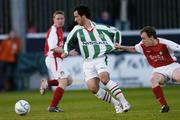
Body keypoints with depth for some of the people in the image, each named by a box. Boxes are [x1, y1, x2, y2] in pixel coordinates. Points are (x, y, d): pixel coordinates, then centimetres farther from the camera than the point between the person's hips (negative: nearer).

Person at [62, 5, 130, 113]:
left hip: (100, 58, -4)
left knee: (104, 78, -30)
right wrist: (66, 52, -1)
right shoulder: (77, 30, 4)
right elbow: (68, 43, 18)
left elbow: (116, 32, 14)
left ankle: (124, 102, -26)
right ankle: (116, 104, 2)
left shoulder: (99, 28, -2)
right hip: (88, 62, 4)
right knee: (92, 87, -14)